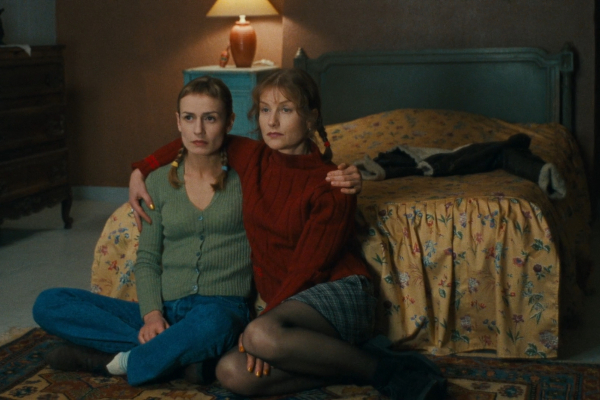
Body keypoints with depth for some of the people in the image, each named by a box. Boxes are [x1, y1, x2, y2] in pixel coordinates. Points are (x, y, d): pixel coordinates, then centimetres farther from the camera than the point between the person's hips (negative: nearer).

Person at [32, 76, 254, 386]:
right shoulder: (160, 181, 13)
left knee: (210, 323, -43)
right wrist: (152, 314, -6)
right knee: (48, 304, -12)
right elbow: (147, 258, 10)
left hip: (222, 307, -4)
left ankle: (115, 362, -15)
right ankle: (178, 352, -20)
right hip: (166, 311, 4)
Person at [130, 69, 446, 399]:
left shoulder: (331, 184, -9)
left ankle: (380, 368, -17)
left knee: (263, 336, -37)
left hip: (339, 290, -6)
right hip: (284, 303, 6)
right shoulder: (250, 158, 7)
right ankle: (360, 356, -9)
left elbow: (308, 267, -12)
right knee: (232, 373, -22)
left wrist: (260, 327, -19)